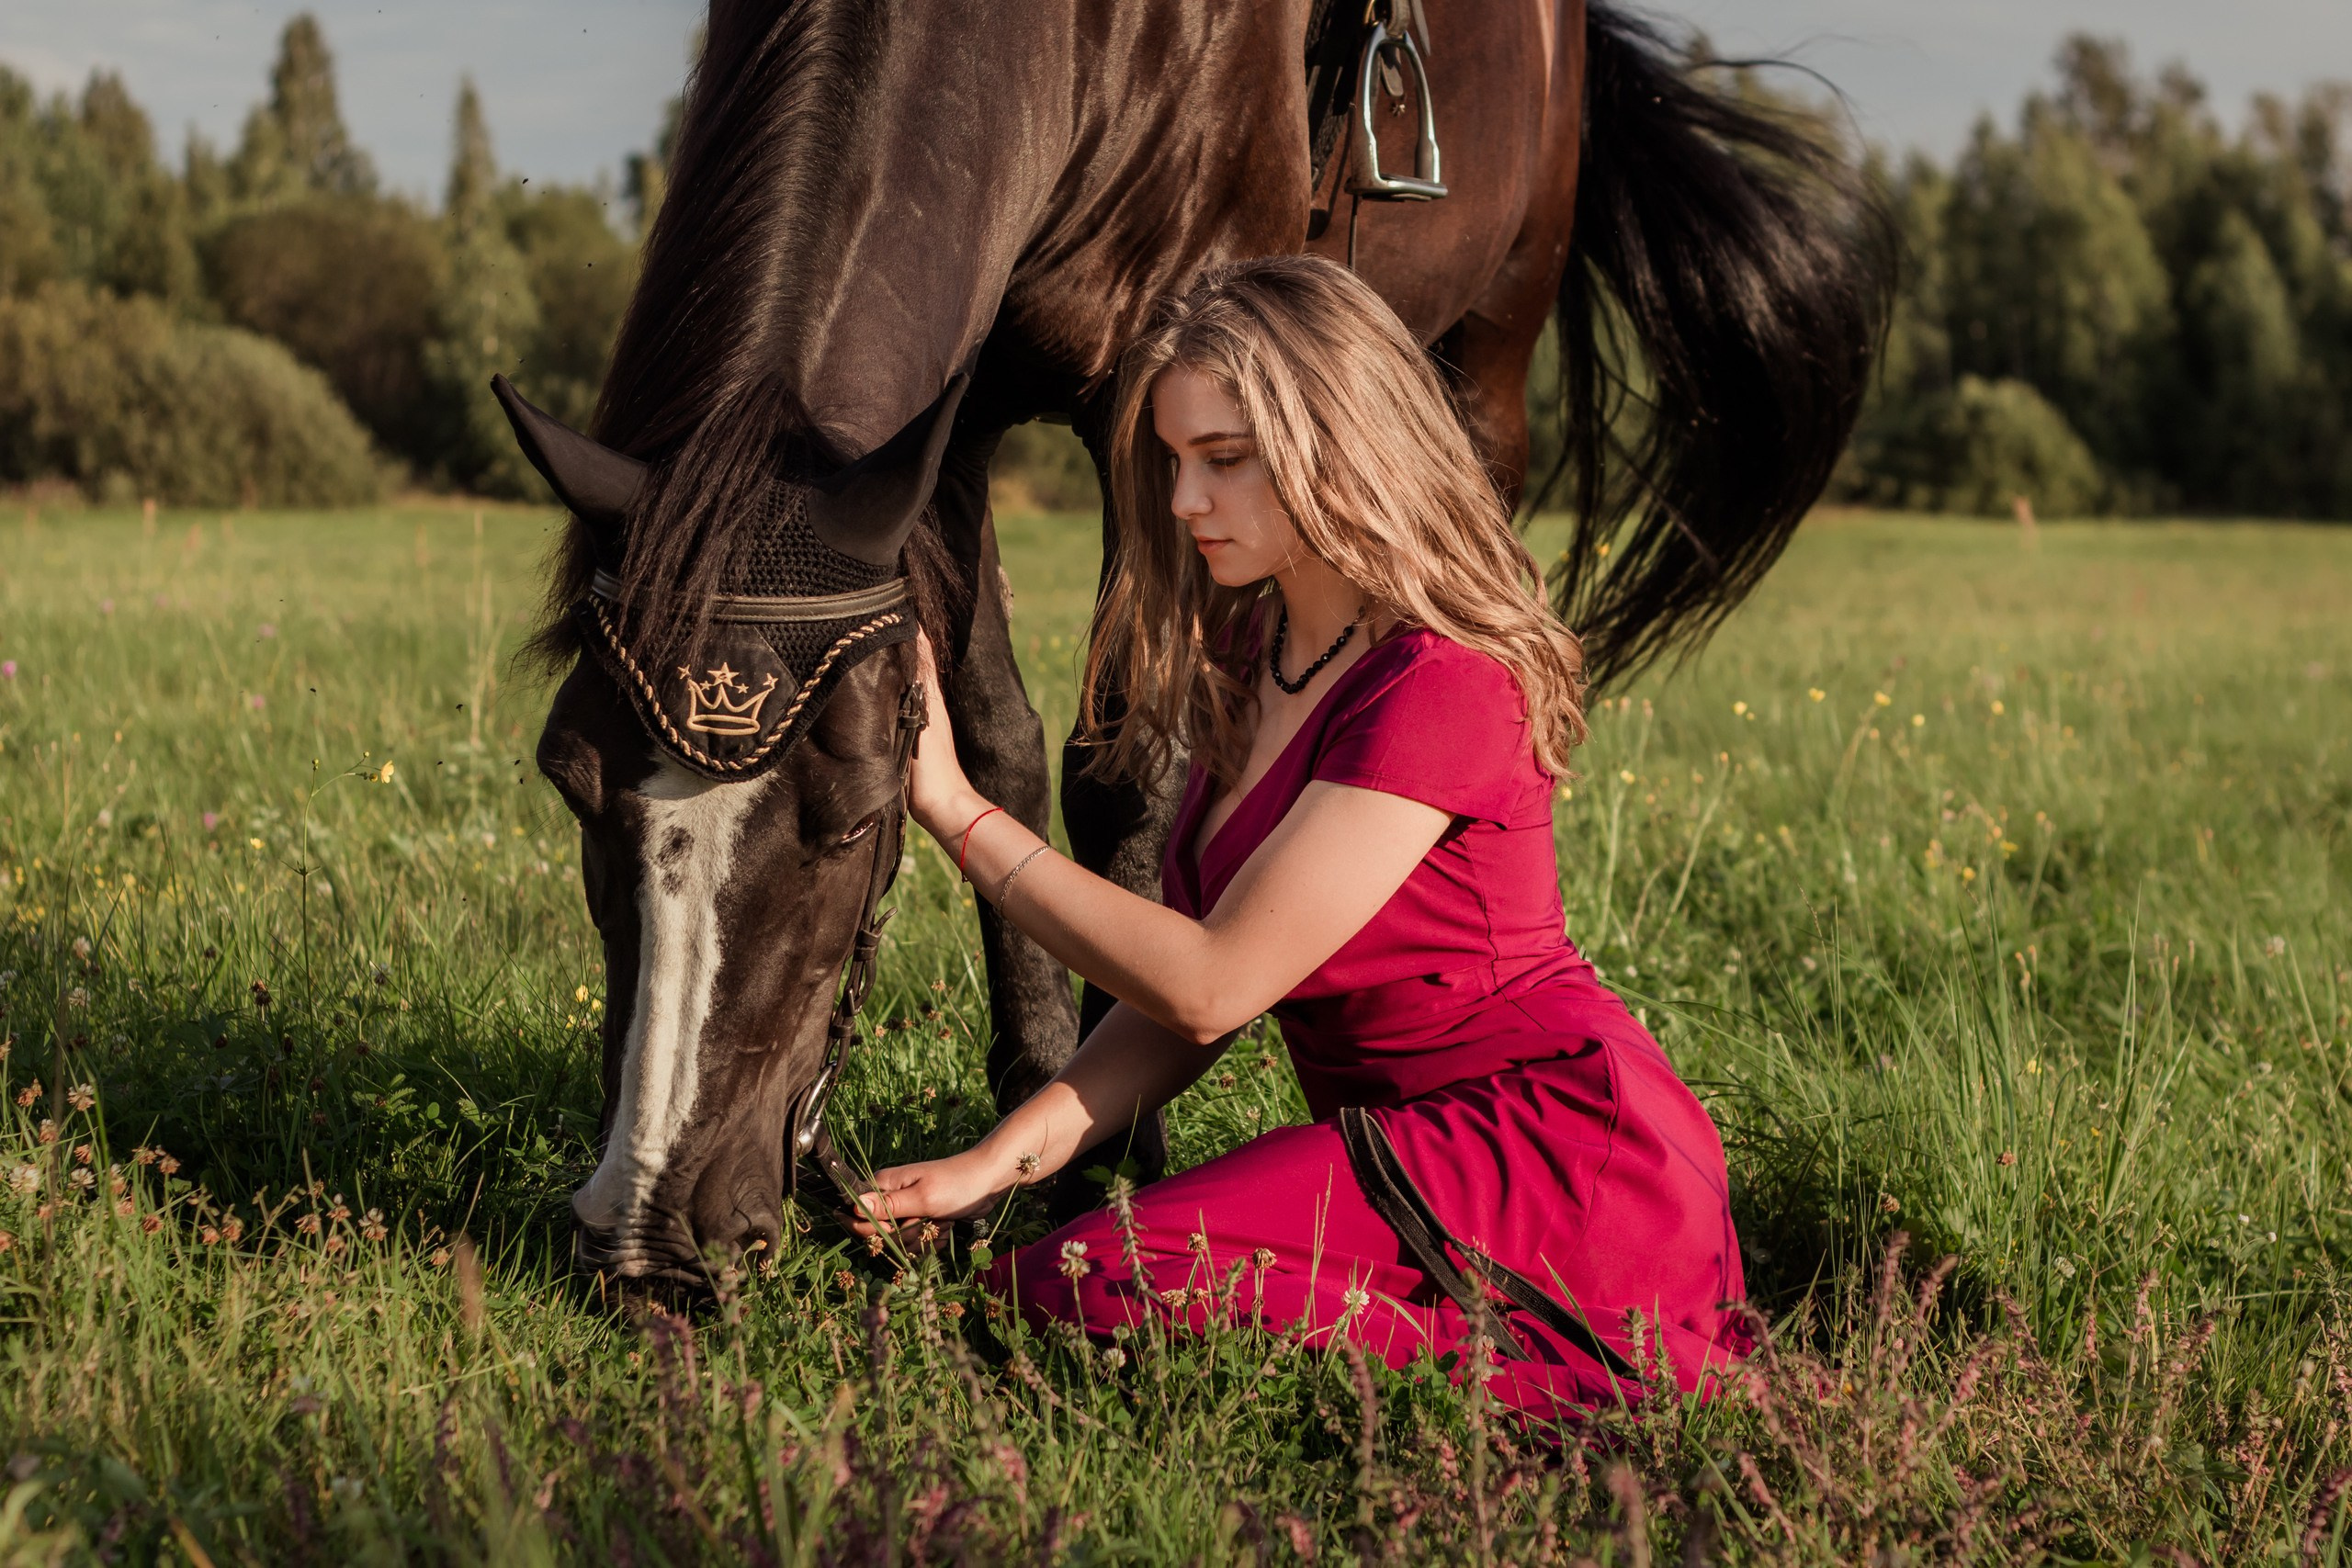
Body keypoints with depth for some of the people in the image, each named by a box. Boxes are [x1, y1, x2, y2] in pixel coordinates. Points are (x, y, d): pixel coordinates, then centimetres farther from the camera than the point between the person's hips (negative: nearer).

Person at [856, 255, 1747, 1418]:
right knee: (1002, 1280, -4)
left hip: (1560, 1151, -10)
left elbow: (1212, 983, -19)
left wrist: (955, 809, -15)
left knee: (1095, 1288, -23)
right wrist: (1005, 1155, -8)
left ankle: (1558, 1368, -13)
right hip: (1412, 1143, 10)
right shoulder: (1245, 649, 10)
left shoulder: (1439, 687, -19)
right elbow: (1185, 990, 6)